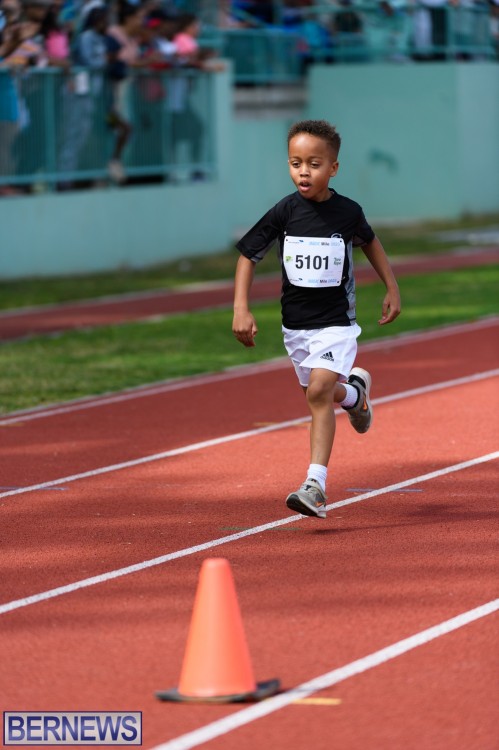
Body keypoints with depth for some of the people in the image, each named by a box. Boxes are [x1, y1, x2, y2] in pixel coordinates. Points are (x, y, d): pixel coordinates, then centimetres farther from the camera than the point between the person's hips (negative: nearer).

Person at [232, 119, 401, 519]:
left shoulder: (348, 212, -8)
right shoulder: (284, 212, -8)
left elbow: (369, 241, 14)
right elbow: (248, 255, -1)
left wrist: (392, 288, 15)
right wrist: (241, 309, -10)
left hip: (336, 321, -3)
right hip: (296, 323, 3)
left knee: (318, 391, -19)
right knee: (322, 394, 16)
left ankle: (316, 485, -20)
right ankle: (356, 390, 53)